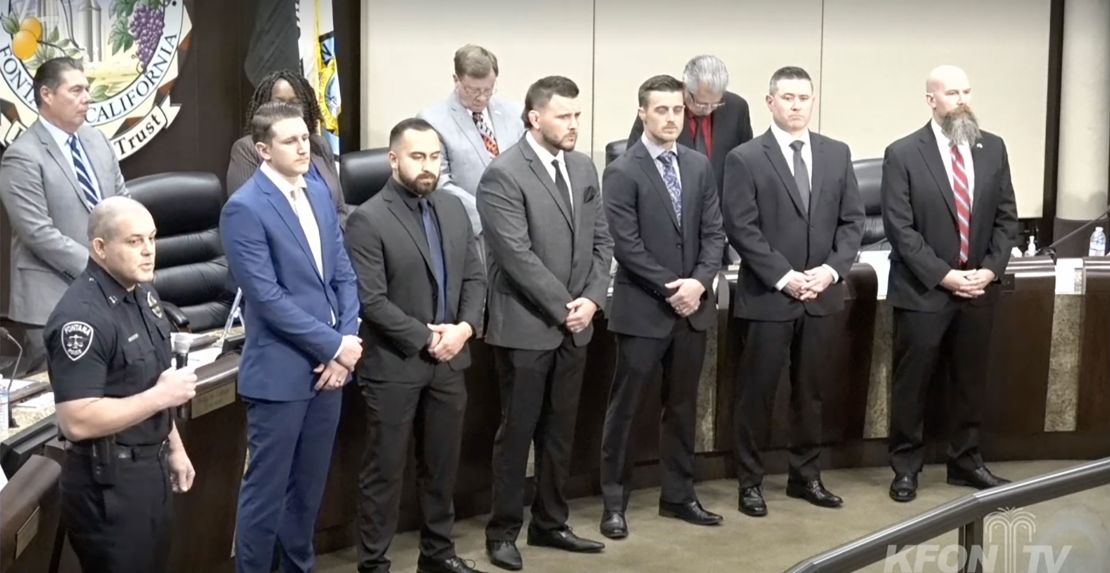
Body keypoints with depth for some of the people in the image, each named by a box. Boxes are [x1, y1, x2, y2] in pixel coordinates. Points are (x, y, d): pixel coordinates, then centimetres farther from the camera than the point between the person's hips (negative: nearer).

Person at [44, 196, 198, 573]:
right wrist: (161, 397, -22)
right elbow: (76, 422, -27)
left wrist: (174, 448, 17)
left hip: (151, 467, 9)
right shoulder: (82, 317, -23)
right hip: (108, 480, -8)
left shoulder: (142, 293, 5)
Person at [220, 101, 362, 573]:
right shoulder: (245, 208, -13)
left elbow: (344, 274, 10)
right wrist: (333, 346, -15)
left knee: (309, 486, 18)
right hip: (280, 371, -7)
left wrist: (347, 341, -5)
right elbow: (268, 298, -18)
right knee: (266, 491, 3)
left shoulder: (319, 193, 9)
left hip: (328, 364, 7)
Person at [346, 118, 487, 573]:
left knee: (442, 463, 16)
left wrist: (465, 326, -8)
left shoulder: (454, 209, 7)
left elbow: (475, 277, 9)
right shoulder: (367, 220, -13)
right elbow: (371, 300, -18)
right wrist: (426, 338, -16)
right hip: (394, 365, -6)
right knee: (385, 469, 5)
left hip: (449, 360, 6)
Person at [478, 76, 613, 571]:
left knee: (559, 432, 14)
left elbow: (600, 240, 9)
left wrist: (591, 298, -5)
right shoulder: (503, 174, -13)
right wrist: (563, 307, -15)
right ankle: (503, 532, 17)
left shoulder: (583, 167, 9)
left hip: (574, 324, 6)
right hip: (526, 326, -6)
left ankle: (550, 524, 27)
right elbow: (518, 255, -19)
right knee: (517, 433, 4)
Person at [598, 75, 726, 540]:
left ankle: (678, 495, 25)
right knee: (624, 408, 3)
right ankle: (614, 501, 14)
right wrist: (669, 289, -15)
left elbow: (713, 232, 6)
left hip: (693, 305, 5)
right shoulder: (622, 172, -9)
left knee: (682, 406, 13)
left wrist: (700, 281, -10)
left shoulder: (699, 166, 8)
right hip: (643, 310, -5)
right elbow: (626, 245, -13)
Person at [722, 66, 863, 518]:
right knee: (757, 391, 3)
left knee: (810, 390, 13)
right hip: (768, 295, -4)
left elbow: (853, 220, 7)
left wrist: (832, 270, -8)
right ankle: (750, 481, 15)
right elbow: (741, 228, -10)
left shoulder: (837, 154, 8)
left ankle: (805, 475, 25)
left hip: (823, 294, 4)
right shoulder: (745, 158, -5)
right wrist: (784, 276, -16)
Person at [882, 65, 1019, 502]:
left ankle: (966, 462, 27)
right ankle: (906, 466, 19)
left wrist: (990, 269, -6)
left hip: (978, 288, 4)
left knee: (970, 381, 13)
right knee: (912, 382, 5)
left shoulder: (993, 148, 6)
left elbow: (1006, 217, 8)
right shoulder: (903, 154, -8)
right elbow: (899, 228, -11)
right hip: (923, 290, -4)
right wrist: (943, 275, -16)